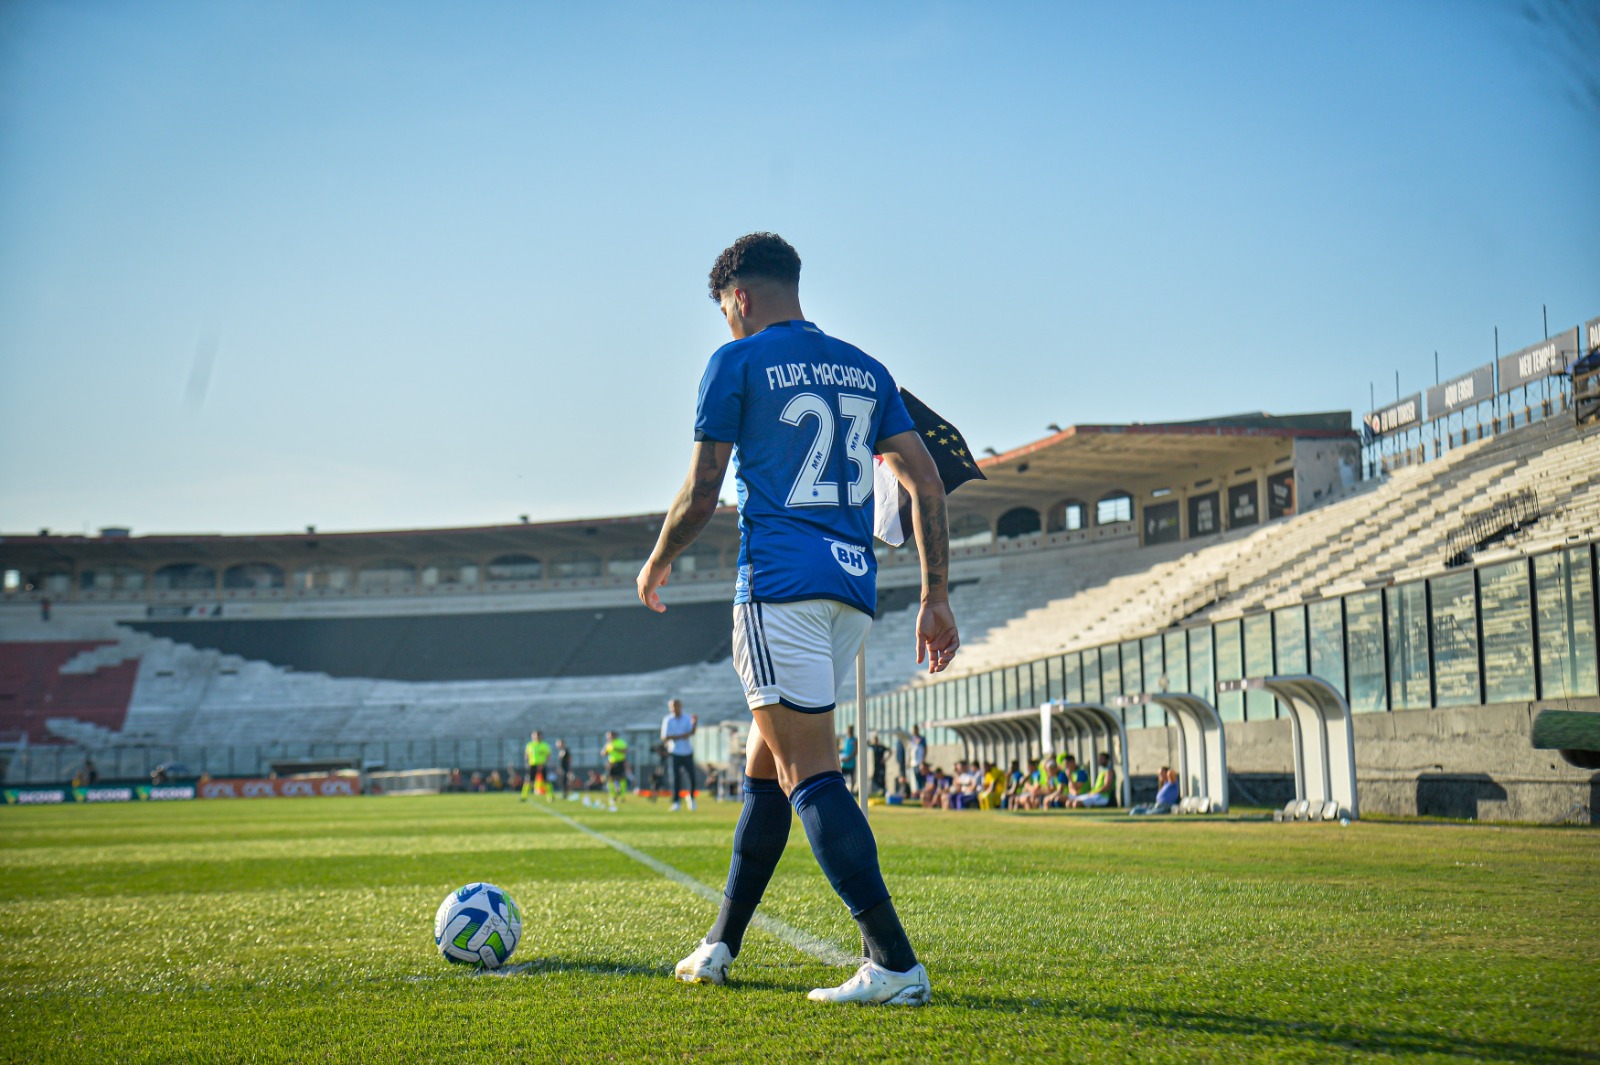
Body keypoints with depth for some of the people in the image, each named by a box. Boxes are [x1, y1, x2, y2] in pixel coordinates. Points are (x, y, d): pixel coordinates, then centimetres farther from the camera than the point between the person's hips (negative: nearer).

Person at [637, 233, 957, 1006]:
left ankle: (894, 963, -16)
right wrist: (936, 597, 12)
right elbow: (926, 483, 10)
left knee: (810, 773, -9)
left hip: (779, 585, -7)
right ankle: (720, 944, 25)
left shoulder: (737, 362, 1)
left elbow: (700, 494, -2)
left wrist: (657, 564, 16)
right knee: (767, 759, 17)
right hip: (854, 590, 7)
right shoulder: (865, 370, 18)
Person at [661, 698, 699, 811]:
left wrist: (695, 722, -23)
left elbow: (691, 732, -6)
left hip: (687, 752, 3)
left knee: (691, 775, -1)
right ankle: (675, 802, 2)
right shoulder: (668, 720, -2)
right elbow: (664, 738, -9)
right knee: (675, 777, -4)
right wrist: (680, 736, -16)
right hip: (675, 752, -3)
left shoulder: (687, 719, 7)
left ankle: (691, 797, 21)